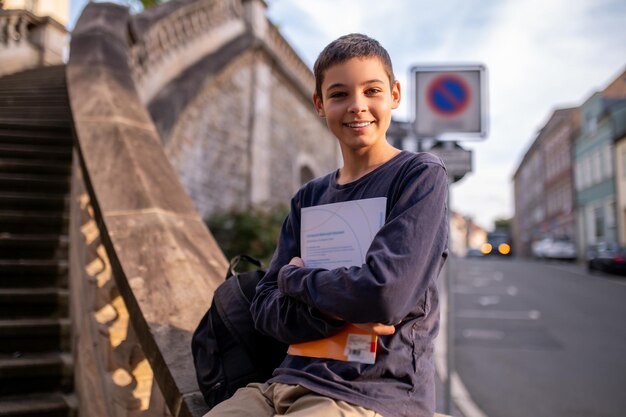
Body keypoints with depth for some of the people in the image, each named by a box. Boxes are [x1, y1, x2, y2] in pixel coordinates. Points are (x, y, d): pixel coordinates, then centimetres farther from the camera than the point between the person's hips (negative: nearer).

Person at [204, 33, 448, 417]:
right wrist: (336, 310, -13)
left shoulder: (422, 175, -5)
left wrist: (296, 277, -3)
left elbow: (385, 295, -18)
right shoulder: (309, 198, 11)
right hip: (290, 382, 5)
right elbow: (266, 308, 5)